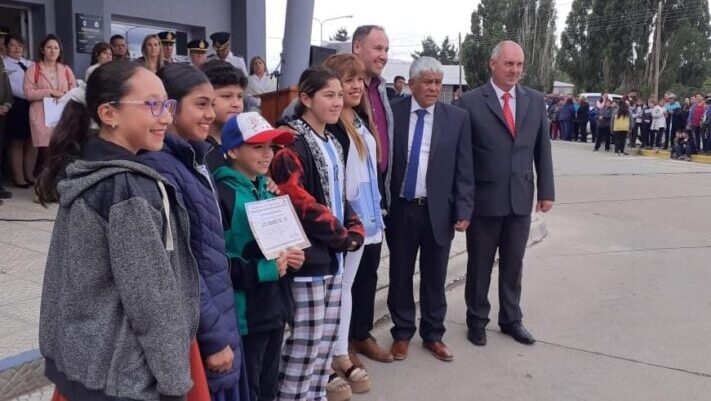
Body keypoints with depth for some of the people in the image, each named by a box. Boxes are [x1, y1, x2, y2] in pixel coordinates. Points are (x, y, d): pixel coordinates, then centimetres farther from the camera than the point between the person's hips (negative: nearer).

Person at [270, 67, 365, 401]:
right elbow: (300, 202, -23)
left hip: (332, 257, 9)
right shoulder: (292, 143, -14)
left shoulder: (331, 144, 14)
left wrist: (354, 230, 1)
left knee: (325, 343, 15)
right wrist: (343, 237, -12)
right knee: (304, 346, -3)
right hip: (307, 259, -9)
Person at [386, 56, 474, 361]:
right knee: (400, 275, 12)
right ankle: (402, 333, 29)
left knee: (435, 278, 12)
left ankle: (433, 335, 29)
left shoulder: (457, 118, 0)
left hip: (438, 211, 0)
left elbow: (464, 169, 0)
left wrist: (463, 211, -6)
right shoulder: (392, 112, -1)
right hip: (400, 209, 0)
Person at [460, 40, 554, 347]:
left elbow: (542, 149, 8)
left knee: (514, 264, 15)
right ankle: (477, 320, 28)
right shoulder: (472, 102, -8)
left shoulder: (535, 100, 5)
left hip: (521, 198, 4)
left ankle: (511, 319, 31)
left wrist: (546, 191, 5)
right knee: (480, 264, 11)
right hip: (484, 198, -3)